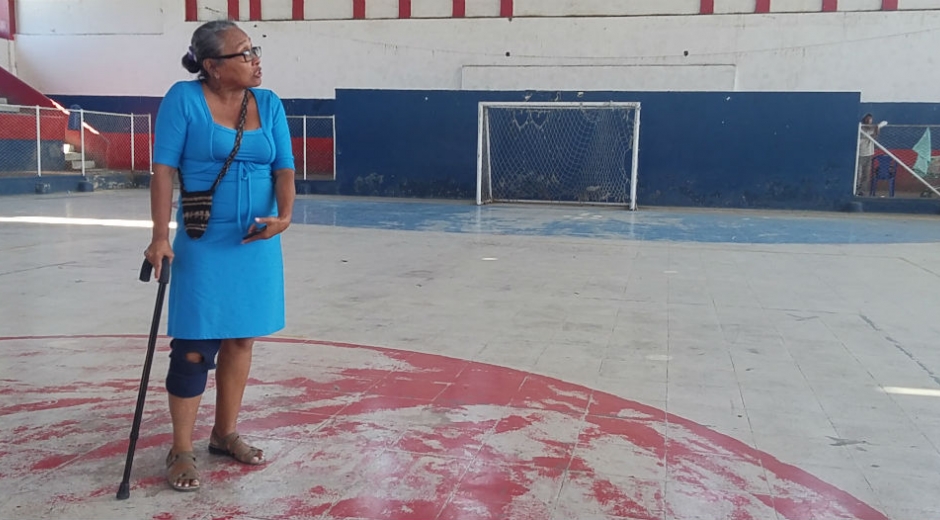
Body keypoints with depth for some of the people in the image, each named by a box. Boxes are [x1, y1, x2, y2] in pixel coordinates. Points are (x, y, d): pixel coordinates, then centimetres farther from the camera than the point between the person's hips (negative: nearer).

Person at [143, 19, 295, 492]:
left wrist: (283, 217, -17)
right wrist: (160, 237, -14)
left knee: (240, 339, 12)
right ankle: (181, 452, 13)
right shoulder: (183, 98, -7)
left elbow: (284, 169, 1)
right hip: (205, 244, -4)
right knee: (194, 348, -2)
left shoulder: (269, 104, 4)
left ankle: (225, 433, 29)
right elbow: (163, 169, -9)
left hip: (258, 243, 5)